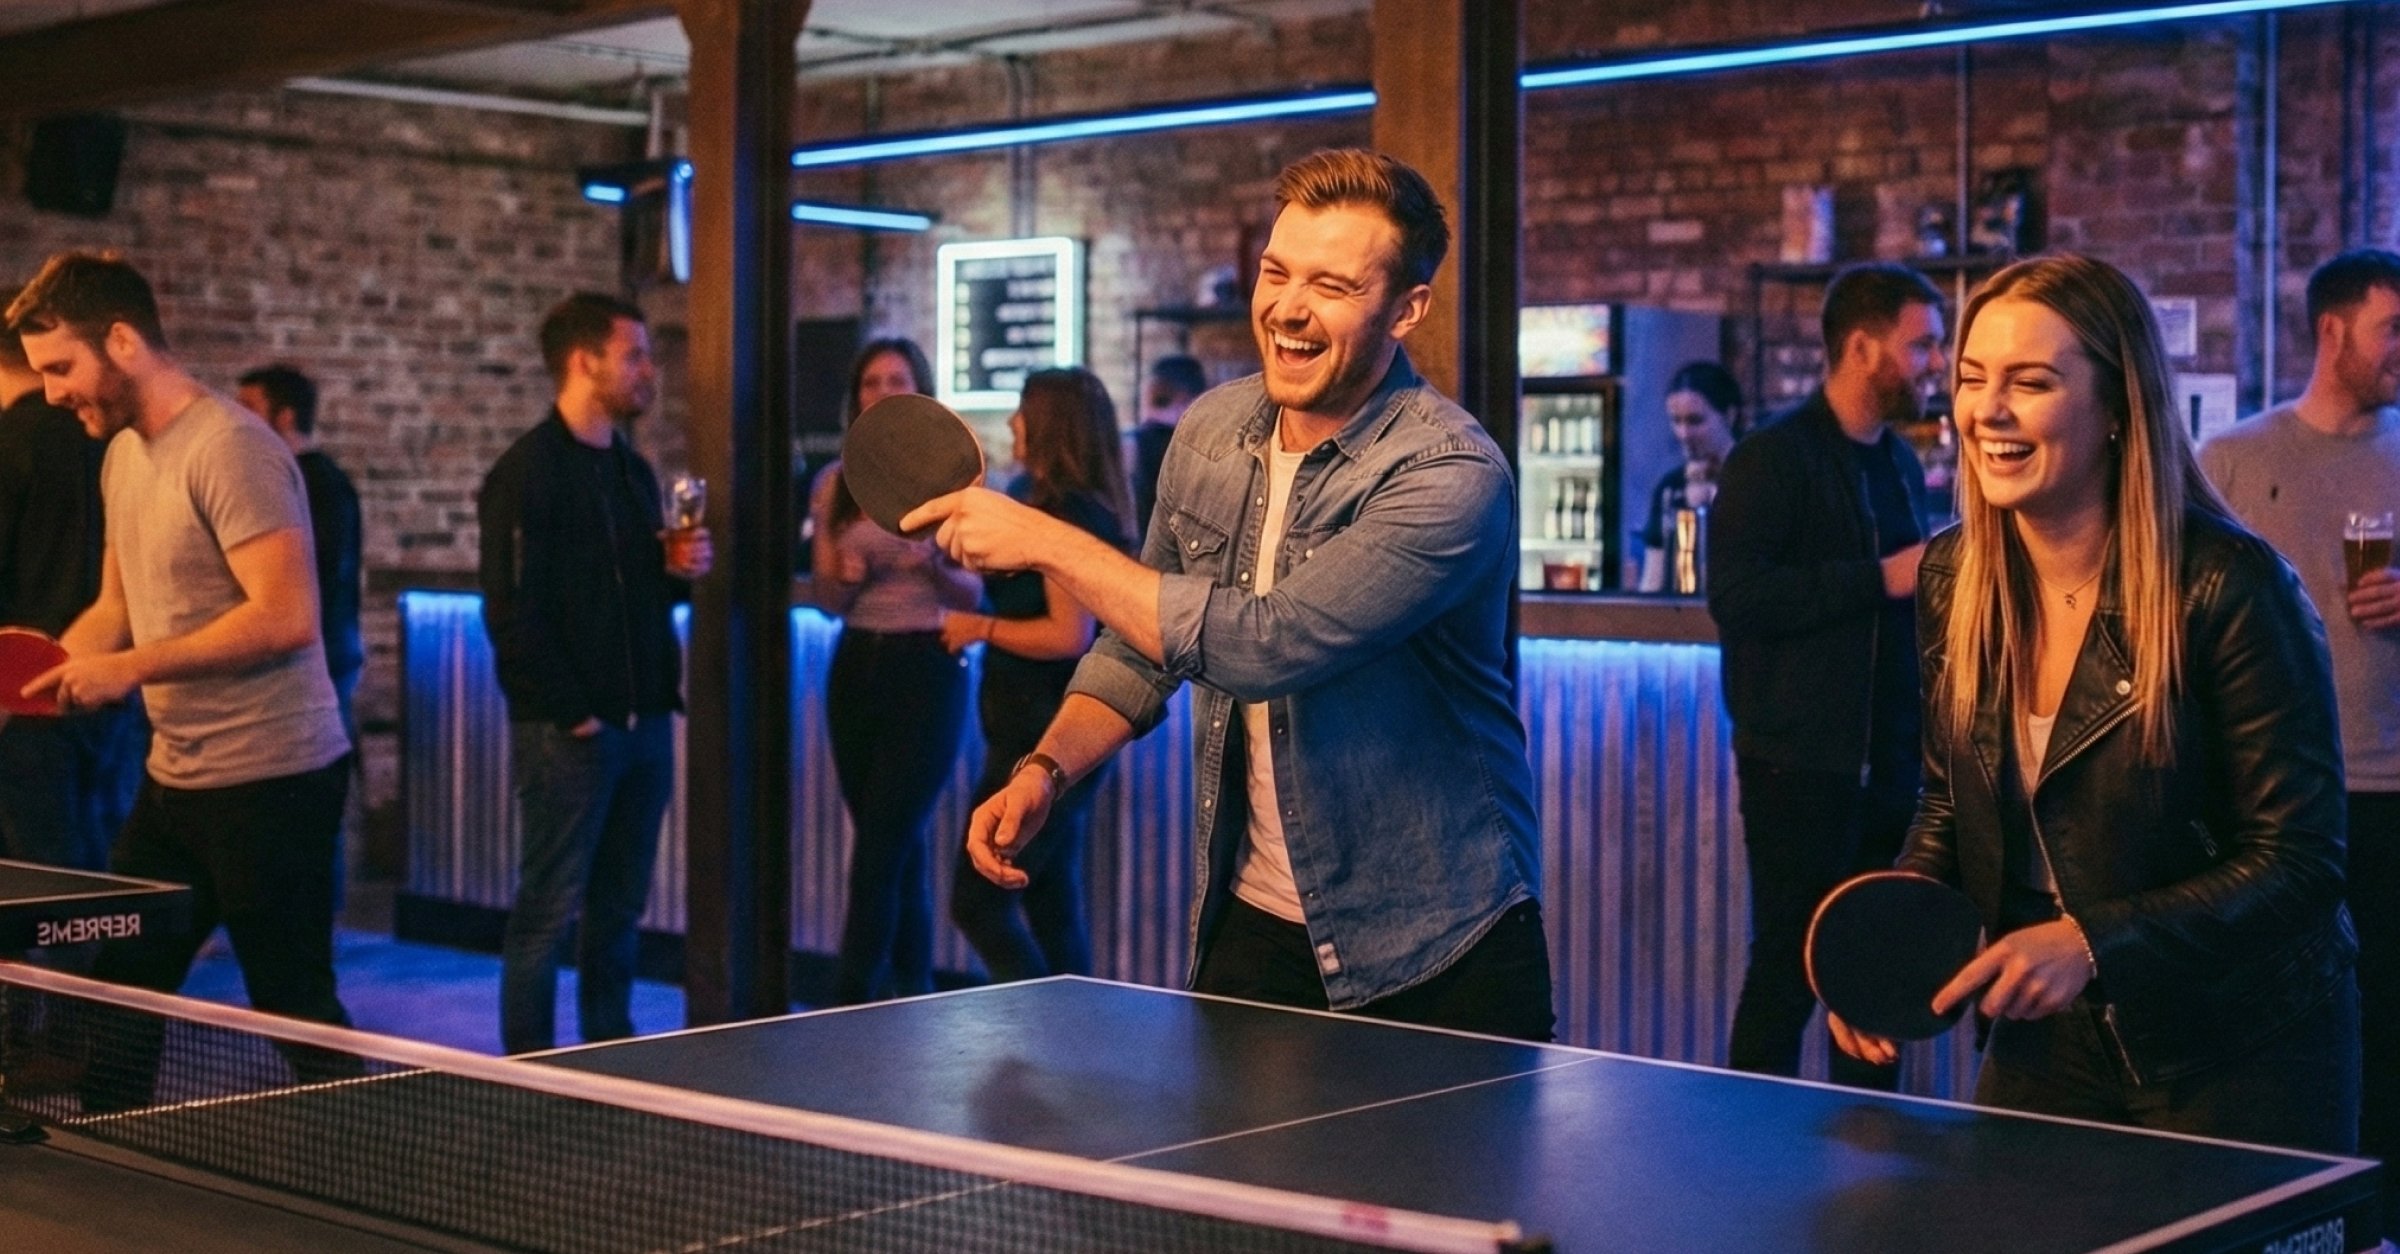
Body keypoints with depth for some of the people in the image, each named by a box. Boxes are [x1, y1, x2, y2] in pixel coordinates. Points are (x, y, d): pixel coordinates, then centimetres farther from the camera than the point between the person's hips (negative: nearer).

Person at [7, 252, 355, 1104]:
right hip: (176, 775, 9)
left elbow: (286, 617, -24)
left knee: (298, 1015, -1)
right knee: (116, 992, 11)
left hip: (270, 780, -9)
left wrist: (129, 669, -21)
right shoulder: (122, 455, 14)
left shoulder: (230, 450, -16)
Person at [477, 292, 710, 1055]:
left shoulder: (633, 470, 16)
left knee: (620, 906, 12)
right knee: (550, 908, -2)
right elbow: (511, 613, -15)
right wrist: (571, 712, -15)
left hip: (644, 722, 8)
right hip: (568, 732, -8)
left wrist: (680, 573, 2)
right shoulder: (527, 472, -10)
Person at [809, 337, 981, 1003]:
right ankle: (912, 996, 20)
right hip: (856, 668, 4)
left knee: (879, 853, -9)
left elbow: (974, 593, -1)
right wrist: (843, 578, -10)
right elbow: (827, 600, 11)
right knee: (900, 850, 10)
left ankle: (849, 1011, -6)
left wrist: (935, 567, -21)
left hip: (926, 672, -4)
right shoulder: (836, 484, 9)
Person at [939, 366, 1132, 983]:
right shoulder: (1039, 498, 14)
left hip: (1045, 738, -11)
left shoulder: (1072, 512, -17)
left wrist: (980, 628, -14)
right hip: (1051, 733, 11)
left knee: (978, 901, -7)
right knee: (1052, 902, 14)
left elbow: (1069, 634, -24)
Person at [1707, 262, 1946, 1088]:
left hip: (1885, 764, 8)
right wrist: (1880, 579, -19)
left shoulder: (1900, 464, 17)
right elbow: (1736, 595, -20)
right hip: (1799, 764, -7)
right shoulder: (1774, 457, -8)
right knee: (1791, 966, -4)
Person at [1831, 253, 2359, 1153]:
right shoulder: (1953, 577, -2)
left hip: (2237, 1066, -5)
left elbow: (2300, 862, -17)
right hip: (2043, 1047, 5)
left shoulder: (2228, 589, -20)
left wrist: (2091, 943, -26)